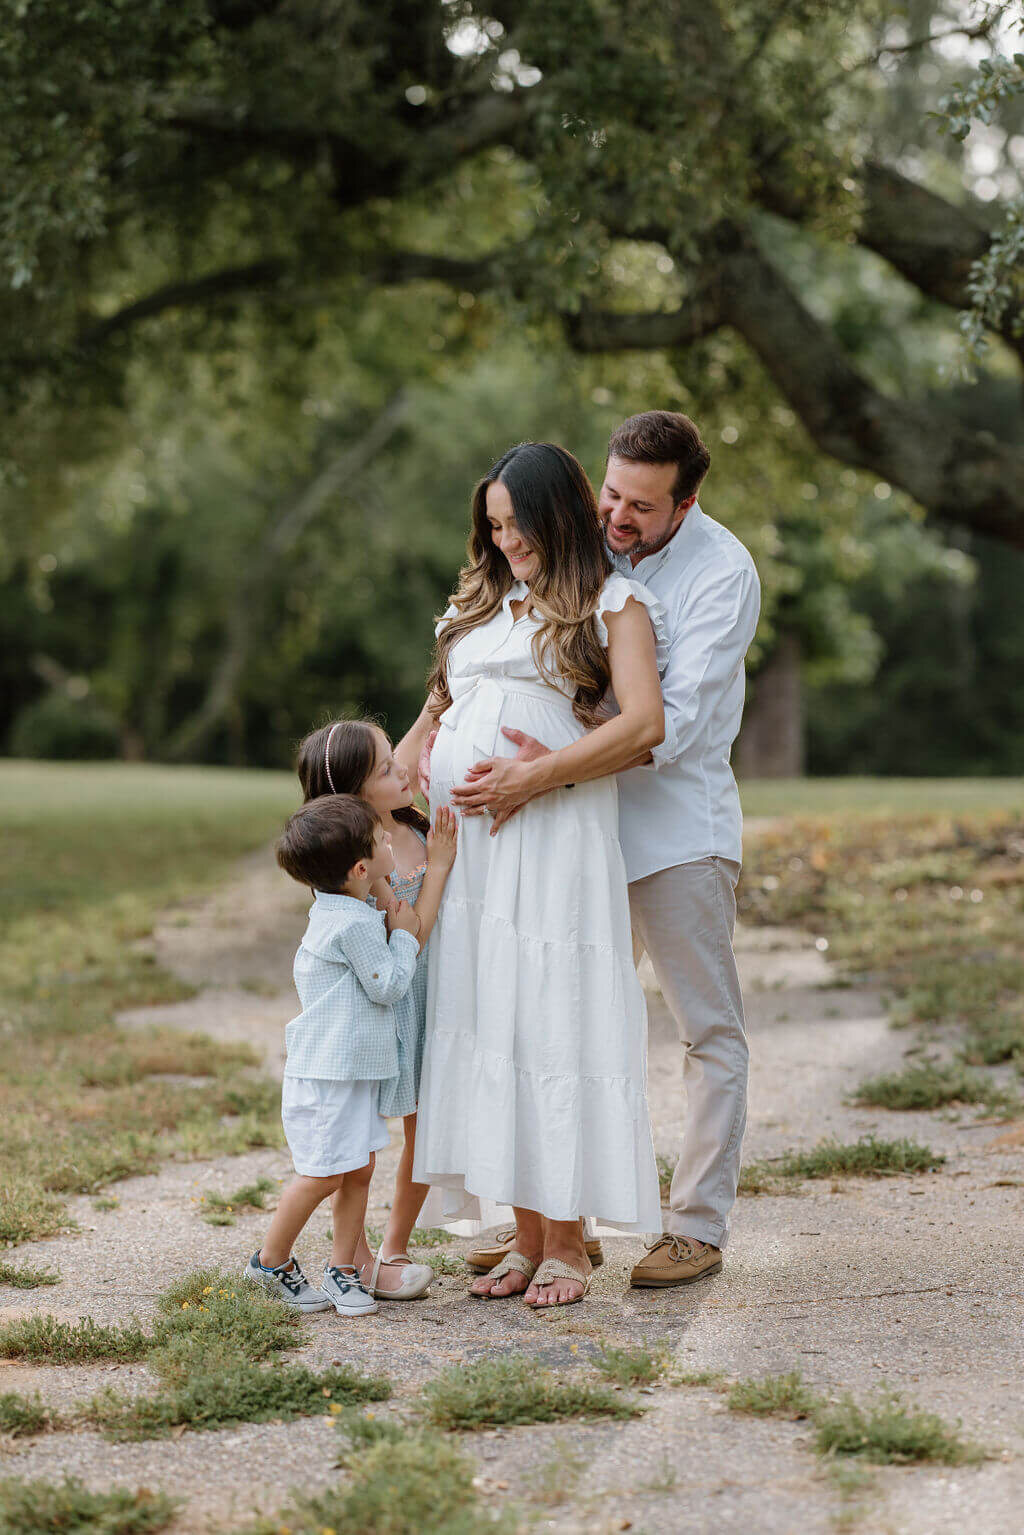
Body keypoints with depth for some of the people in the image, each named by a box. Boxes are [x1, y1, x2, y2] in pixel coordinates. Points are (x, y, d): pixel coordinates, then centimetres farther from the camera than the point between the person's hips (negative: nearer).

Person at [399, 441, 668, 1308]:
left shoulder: (612, 603, 5)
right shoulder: (482, 606, 24)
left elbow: (646, 724, -9)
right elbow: (440, 708, 29)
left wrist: (531, 778, -14)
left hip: (553, 842, -6)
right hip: (460, 844, 6)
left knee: (551, 1026, -7)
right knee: (486, 1031, 2)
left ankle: (567, 1248, 0)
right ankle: (526, 1241, 9)